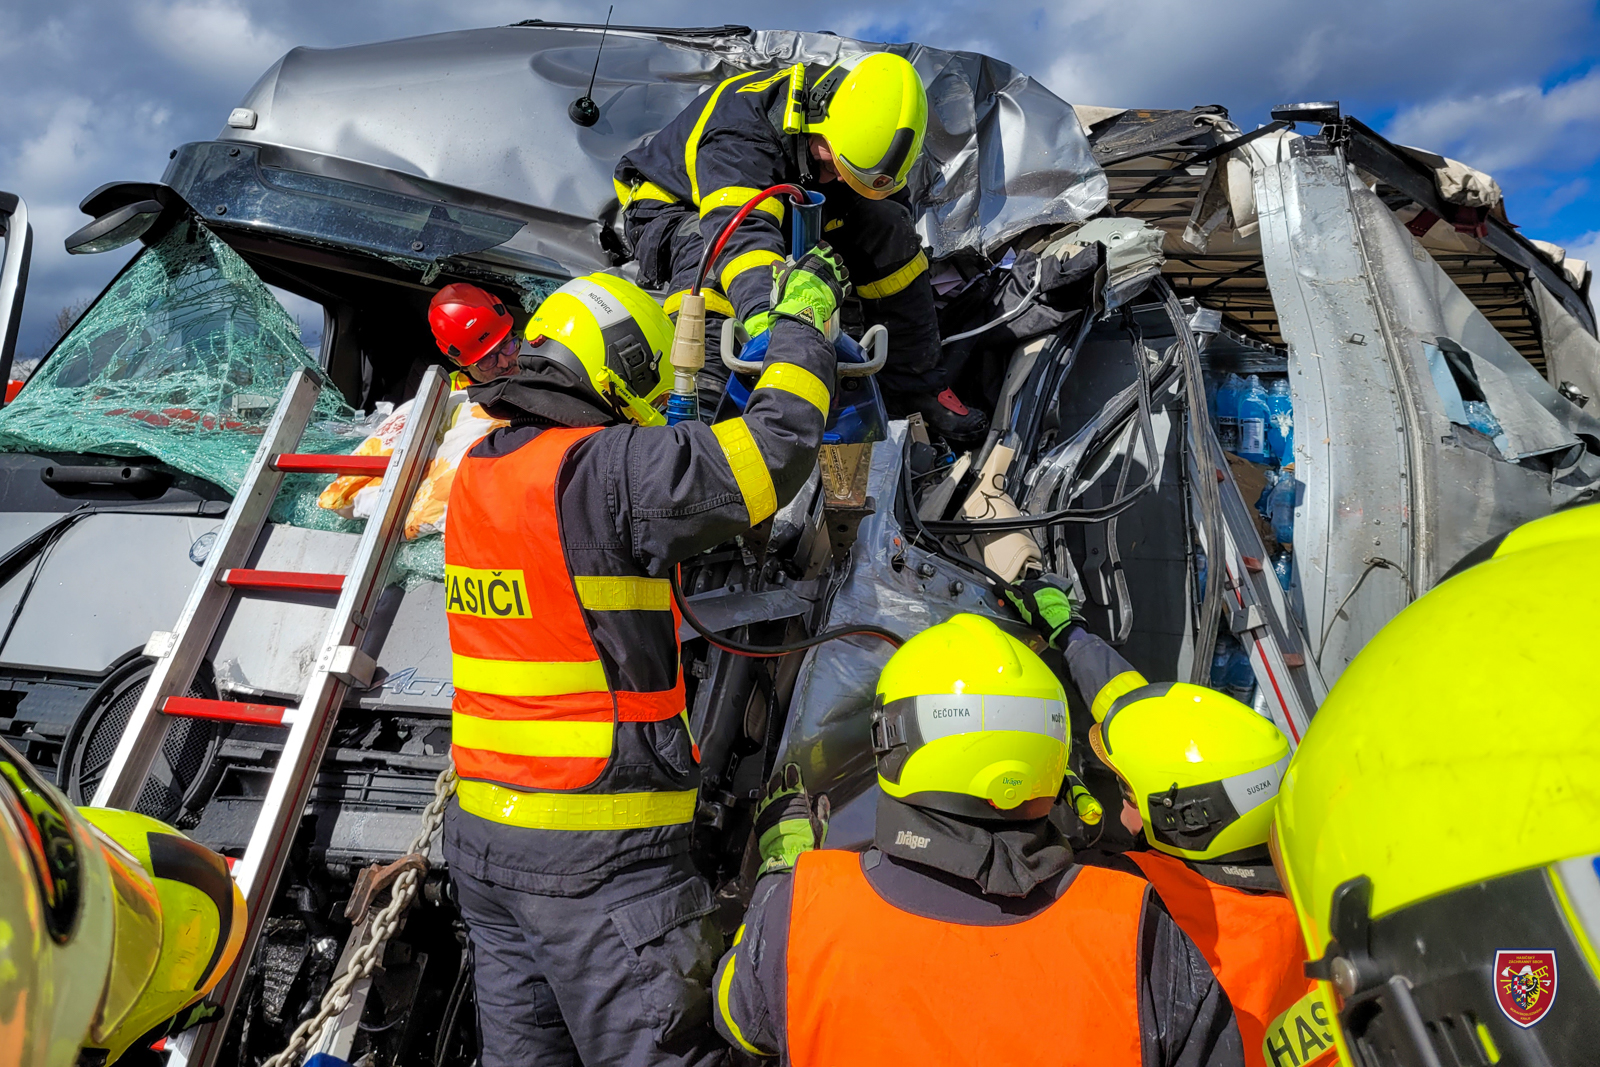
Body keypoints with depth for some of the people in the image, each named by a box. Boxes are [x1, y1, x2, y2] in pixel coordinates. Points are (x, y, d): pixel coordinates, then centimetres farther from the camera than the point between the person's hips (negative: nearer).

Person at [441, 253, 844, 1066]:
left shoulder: (480, 470, 6)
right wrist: (803, 318, 0)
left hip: (482, 837, 9)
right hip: (597, 859, -8)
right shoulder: (608, 473, -20)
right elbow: (777, 449, -17)